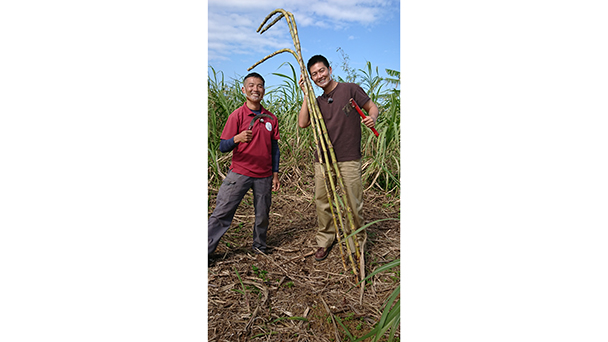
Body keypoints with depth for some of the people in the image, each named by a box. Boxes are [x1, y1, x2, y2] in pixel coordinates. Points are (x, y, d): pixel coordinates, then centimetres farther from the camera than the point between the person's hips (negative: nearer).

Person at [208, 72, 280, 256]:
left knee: (263, 215, 11)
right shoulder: (237, 115, -4)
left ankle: (260, 246, 32)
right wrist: (237, 139, -29)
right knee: (222, 213, -4)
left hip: (264, 176, 3)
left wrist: (275, 174, 10)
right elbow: (223, 147, -8)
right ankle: (207, 250, 6)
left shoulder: (271, 118, 7)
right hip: (239, 173, -3)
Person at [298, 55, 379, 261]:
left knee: (354, 204, -1)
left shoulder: (351, 89, 3)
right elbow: (302, 123, 2)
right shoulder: (318, 102, 16)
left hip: (349, 159, -4)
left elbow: (372, 107, 8)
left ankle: (356, 244, 17)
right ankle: (324, 241, 26)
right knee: (322, 202, 9)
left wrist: (372, 117, -15)